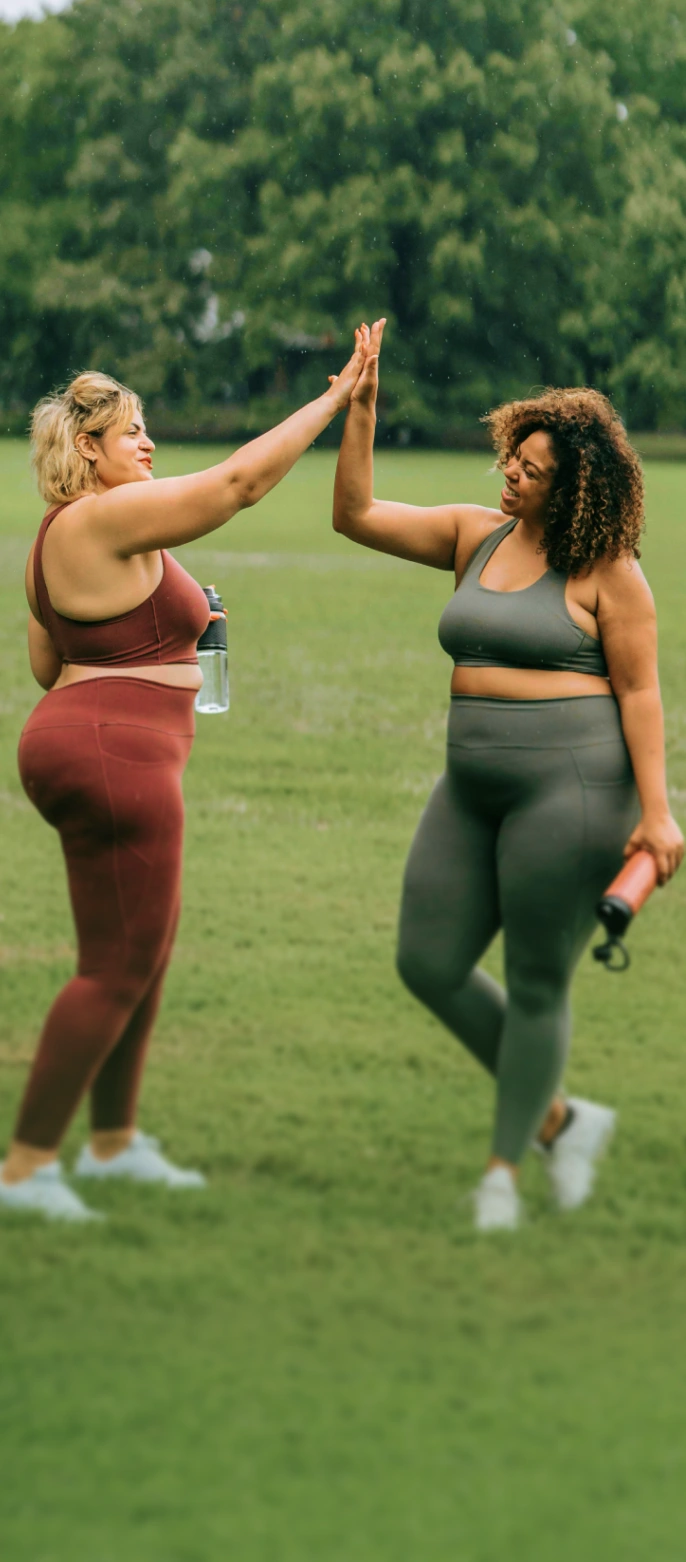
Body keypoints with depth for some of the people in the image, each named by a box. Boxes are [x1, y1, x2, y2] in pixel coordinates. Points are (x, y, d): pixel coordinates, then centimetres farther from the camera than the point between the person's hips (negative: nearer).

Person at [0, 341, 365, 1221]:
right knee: (116, 972, -5)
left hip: (77, 745, 11)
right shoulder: (106, 519, -17)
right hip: (113, 759, -11)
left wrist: (157, 629, 21)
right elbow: (241, 480, -20)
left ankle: (115, 1143, 29)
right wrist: (335, 400, -13)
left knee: (147, 953, 19)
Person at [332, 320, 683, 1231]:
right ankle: (560, 1121, 20)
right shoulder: (475, 537, 9)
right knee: (429, 965, 5)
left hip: (573, 784, -7)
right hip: (476, 789, 7)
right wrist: (360, 406, -1)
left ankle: (503, 1170, 15)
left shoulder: (607, 573, -8)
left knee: (537, 984, 0)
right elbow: (355, 516, 8)